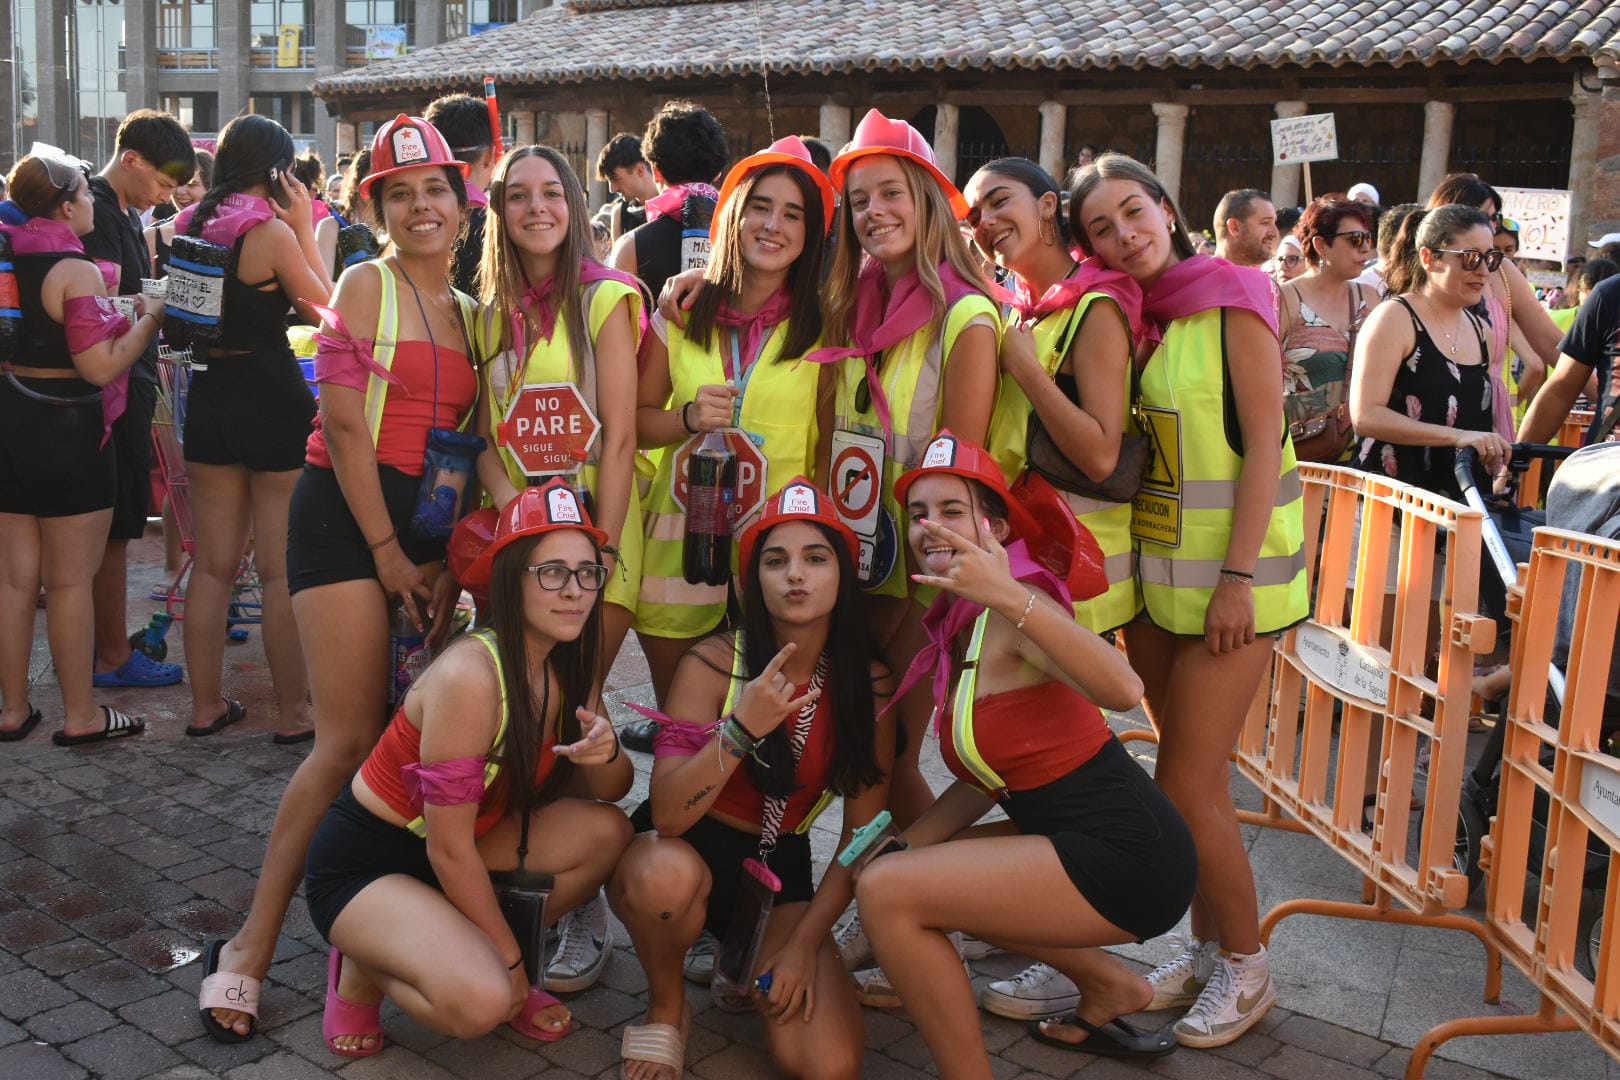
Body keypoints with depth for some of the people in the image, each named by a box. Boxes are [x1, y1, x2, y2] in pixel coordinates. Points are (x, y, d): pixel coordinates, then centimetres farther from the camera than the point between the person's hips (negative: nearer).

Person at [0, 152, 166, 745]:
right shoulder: (76, 269, -16)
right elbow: (102, 367, -19)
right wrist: (149, 318, -5)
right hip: (65, 431, -7)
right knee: (70, 583, 2)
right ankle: (80, 715, 12)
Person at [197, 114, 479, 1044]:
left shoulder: (470, 313, 14)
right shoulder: (365, 285, -3)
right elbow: (345, 423, -10)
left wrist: (447, 561, 2)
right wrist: (386, 550, -11)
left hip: (429, 525, 6)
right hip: (347, 514, -6)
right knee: (353, 740, -10)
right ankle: (253, 947, 1)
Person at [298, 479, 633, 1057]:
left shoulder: (569, 666, -5)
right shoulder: (470, 676, -29)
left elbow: (610, 790, 1)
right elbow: (449, 847, -24)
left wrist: (604, 753, -23)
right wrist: (510, 958, -13)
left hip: (453, 851, 8)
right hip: (361, 863, -8)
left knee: (606, 831, -11)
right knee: (481, 1002, -29)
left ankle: (482, 958, 6)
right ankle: (363, 971, 1)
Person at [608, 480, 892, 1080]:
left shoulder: (868, 682, -8)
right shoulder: (714, 663, -16)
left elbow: (862, 837, -3)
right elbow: (666, 816, -24)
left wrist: (803, 942, -10)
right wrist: (742, 727, -36)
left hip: (781, 868, 2)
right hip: (688, 849, -2)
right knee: (664, 872, -40)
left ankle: (750, 959, 12)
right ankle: (665, 1009, -7)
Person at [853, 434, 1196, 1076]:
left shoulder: (1014, 612, -16)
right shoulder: (955, 628, 10)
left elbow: (1122, 690, -35)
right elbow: (985, 776, 14)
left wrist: (1009, 596, -45)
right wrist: (898, 847, 2)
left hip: (1131, 856, -9)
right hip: (1082, 840, 10)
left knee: (888, 893, -18)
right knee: (908, 868, 23)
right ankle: (1110, 987, 24)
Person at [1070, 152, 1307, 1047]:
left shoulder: (1231, 302, -10)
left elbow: (1264, 445, -13)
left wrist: (1237, 579, -17)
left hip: (1231, 572, -6)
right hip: (1152, 569, 6)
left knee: (1187, 786, -5)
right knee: (1189, 775, 14)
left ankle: (1245, 967, 15)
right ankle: (1207, 947, 29)